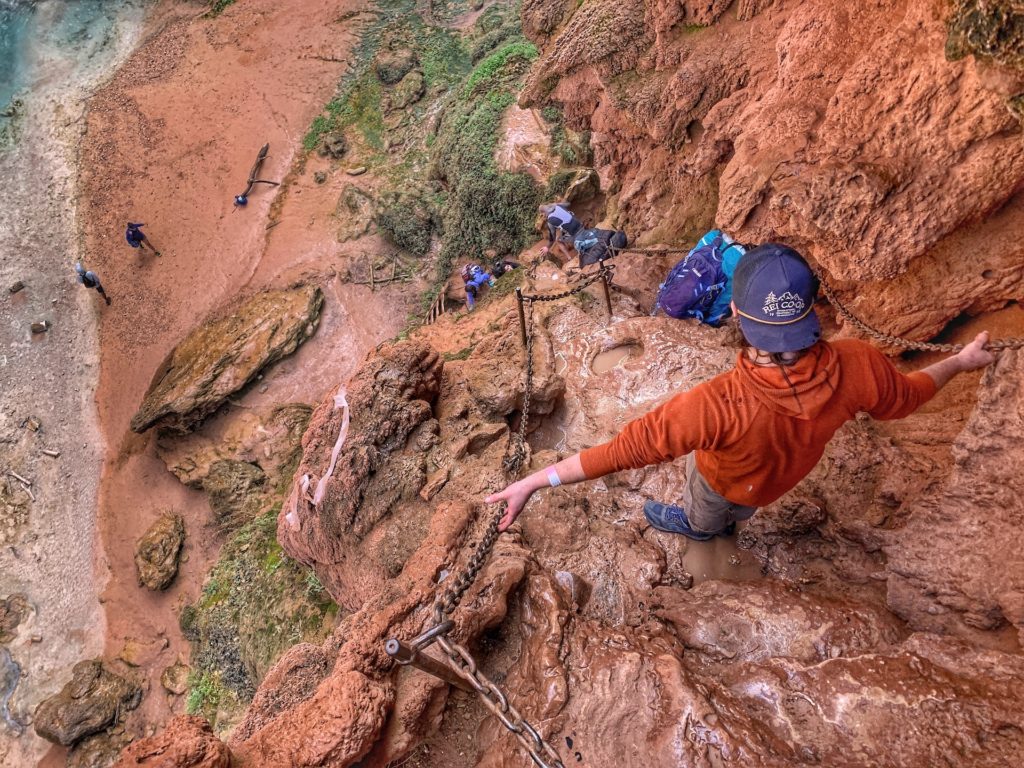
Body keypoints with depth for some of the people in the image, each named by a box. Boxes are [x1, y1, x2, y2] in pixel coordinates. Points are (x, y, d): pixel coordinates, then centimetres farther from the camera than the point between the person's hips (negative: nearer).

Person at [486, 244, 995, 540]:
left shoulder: (718, 405, -52)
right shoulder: (855, 368, -38)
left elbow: (626, 449, -46)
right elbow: (906, 395, -15)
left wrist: (534, 482, -38)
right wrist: (962, 362, 5)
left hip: (727, 478, -4)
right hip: (785, 473, 4)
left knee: (706, 512, 36)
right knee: (741, 507, 41)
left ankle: (699, 525, 71)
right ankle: (725, 522, 75)